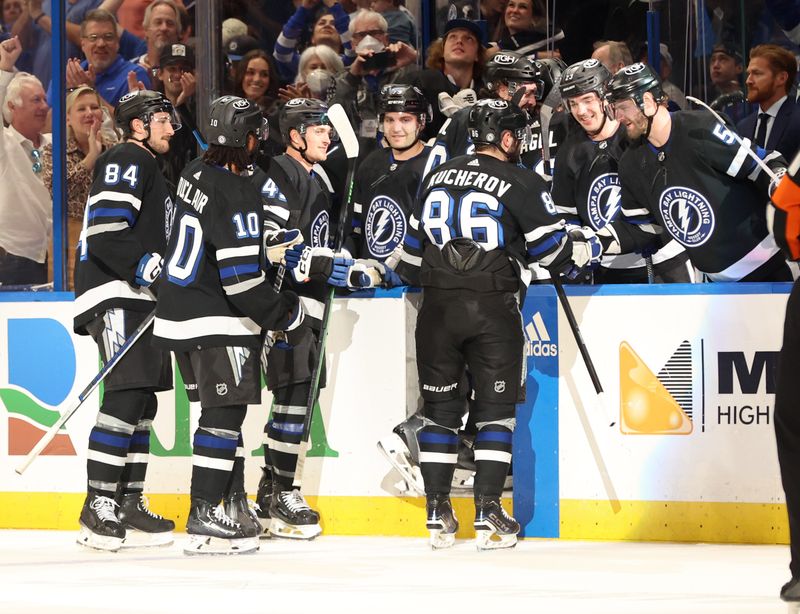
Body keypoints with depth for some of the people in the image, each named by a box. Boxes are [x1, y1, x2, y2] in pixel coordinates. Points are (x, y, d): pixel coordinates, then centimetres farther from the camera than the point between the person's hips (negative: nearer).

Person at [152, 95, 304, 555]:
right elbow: (239, 277, -22)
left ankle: (230, 499, 24)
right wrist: (284, 312, -10)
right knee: (225, 412, -7)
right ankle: (205, 518, -10)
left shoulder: (197, 174, 7)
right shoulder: (236, 194, -20)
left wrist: (267, 252, 22)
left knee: (222, 409, 17)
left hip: (183, 309, 9)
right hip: (216, 322, -9)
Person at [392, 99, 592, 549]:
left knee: (440, 406, 11)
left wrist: (405, 275, 39)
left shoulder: (438, 177, 12)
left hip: (438, 308, 4)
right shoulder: (522, 184, -4)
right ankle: (488, 514, -3)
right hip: (493, 309, -4)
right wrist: (589, 250, 18)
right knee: (497, 408, 4)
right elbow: (554, 249, -2)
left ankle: (439, 516, 8)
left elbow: (414, 246, 20)